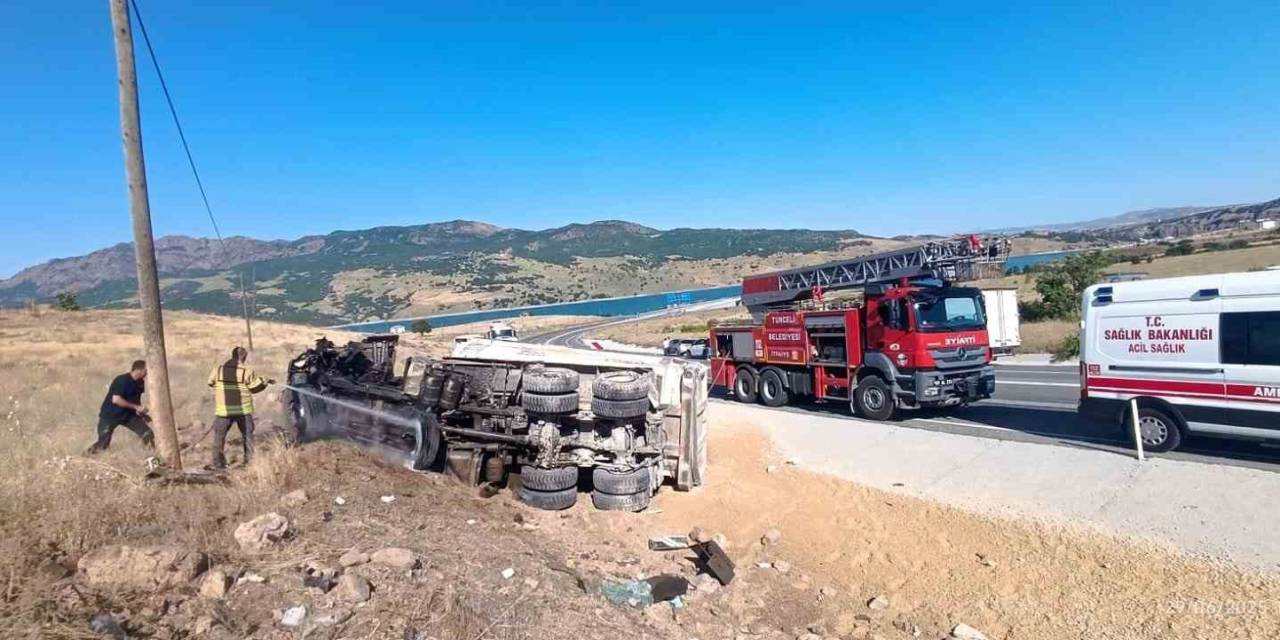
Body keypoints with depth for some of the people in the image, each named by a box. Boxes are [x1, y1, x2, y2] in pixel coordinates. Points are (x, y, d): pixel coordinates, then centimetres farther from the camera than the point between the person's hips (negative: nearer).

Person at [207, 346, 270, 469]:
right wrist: (265, 382, 20)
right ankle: (250, 460, 14)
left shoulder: (218, 369, -3)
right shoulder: (247, 372, -8)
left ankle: (218, 462, 12)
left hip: (223, 410, 1)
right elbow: (255, 388, 1)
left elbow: (210, 383, 11)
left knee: (219, 435, 13)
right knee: (247, 435, 12)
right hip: (243, 410, -1)